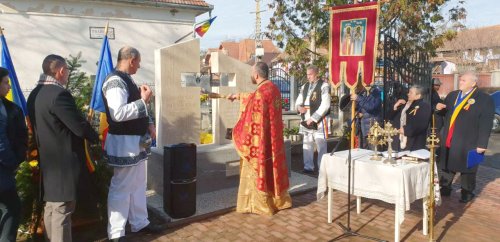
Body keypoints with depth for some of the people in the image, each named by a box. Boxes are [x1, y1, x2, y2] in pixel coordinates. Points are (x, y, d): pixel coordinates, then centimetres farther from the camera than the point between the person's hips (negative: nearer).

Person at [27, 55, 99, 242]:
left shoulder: (35, 94, 8)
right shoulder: (59, 94, -21)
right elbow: (80, 127, -20)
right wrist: (95, 137, -1)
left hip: (47, 161, 9)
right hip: (63, 162, -9)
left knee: (51, 207, 20)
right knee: (61, 211, -2)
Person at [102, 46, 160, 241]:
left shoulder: (127, 79, 13)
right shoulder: (115, 81, -18)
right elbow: (118, 114, -30)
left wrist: (148, 123, 5)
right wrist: (144, 100, -22)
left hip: (136, 140, 10)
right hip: (124, 143, -10)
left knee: (138, 185, 18)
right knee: (121, 188, 0)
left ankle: (140, 223, 32)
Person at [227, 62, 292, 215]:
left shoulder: (260, 93, -22)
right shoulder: (273, 88, 7)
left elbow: (253, 122, -21)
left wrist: (238, 133, -9)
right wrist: (238, 96, 37)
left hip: (260, 141, -9)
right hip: (274, 139, 9)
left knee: (258, 171, 5)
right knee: (272, 168, 19)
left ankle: (261, 205, 15)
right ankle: (279, 200, 30)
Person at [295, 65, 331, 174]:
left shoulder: (324, 86, -7)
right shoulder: (304, 86, 14)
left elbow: (325, 105, -14)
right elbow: (298, 102, 19)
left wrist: (313, 118, -16)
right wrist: (299, 107, -6)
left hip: (319, 121, -6)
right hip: (306, 121, 6)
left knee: (321, 146, -2)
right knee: (306, 145, 9)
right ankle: (308, 167, 19)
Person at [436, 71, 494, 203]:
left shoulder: (484, 99, -9)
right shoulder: (452, 95, 10)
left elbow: (486, 124, -12)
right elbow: (445, 113, 21)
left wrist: (481, 144, -15)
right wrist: (440, 108, -3)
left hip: (467, 143, -5)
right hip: (448, 141, 5)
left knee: (467, 170, 10)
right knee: (446, 166, 15)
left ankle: (467, 193, 25)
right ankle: (444, 188, 30)